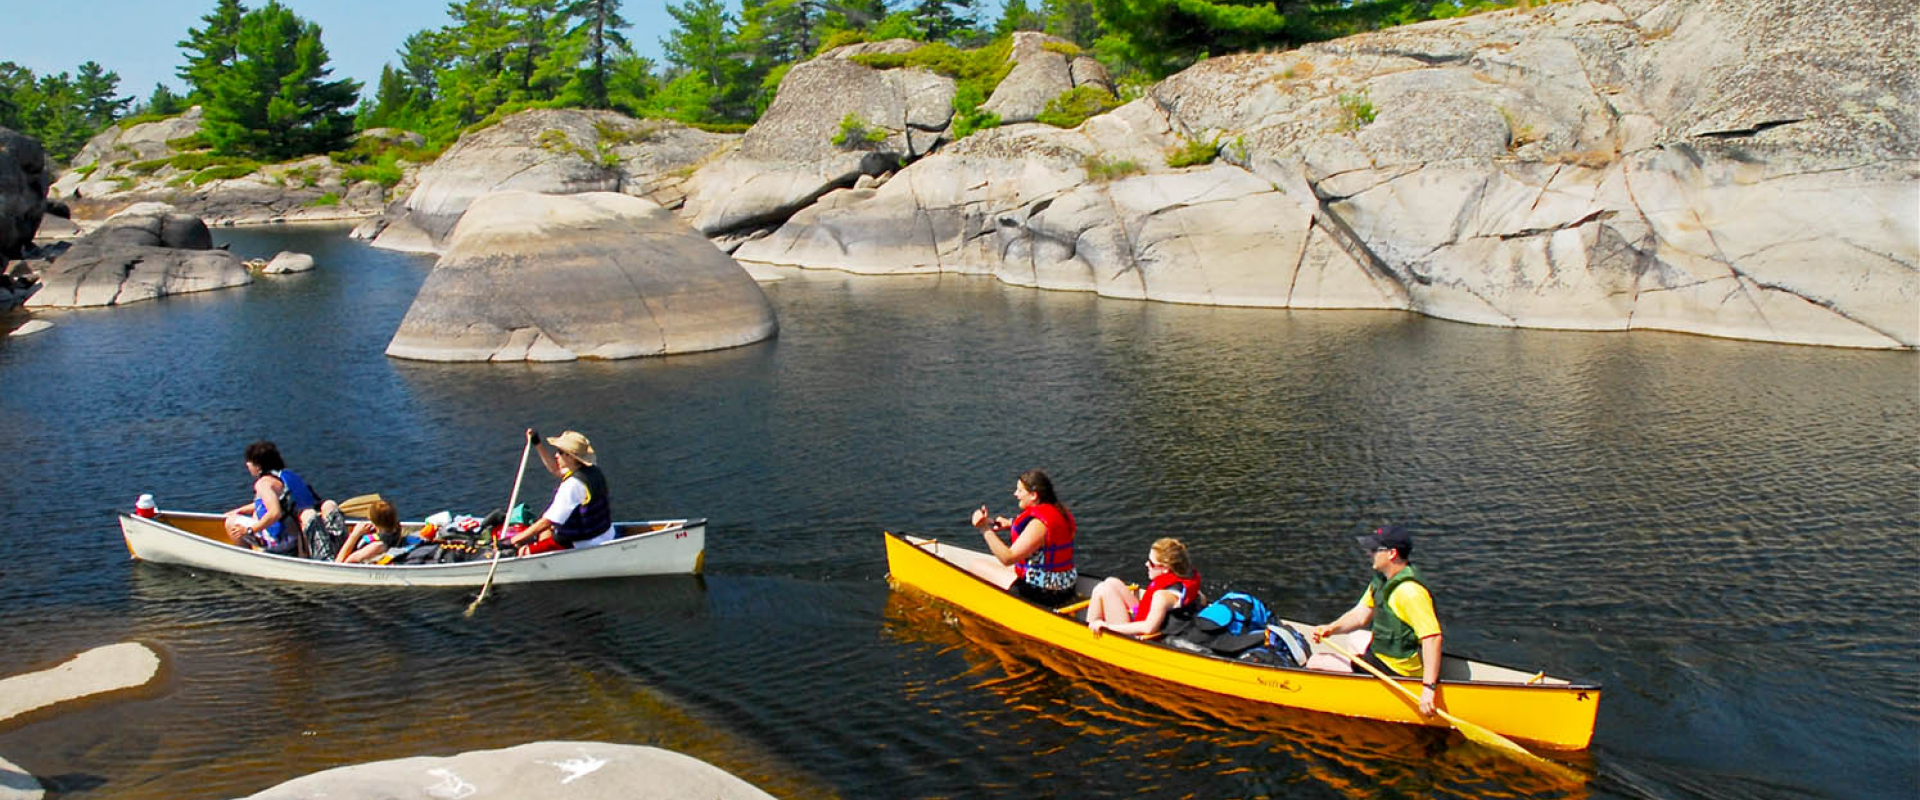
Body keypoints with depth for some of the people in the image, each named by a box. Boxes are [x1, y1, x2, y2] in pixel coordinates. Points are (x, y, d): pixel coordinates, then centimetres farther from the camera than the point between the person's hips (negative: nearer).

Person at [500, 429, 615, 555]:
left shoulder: (572, 485, -27)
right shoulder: (592, 471, 0)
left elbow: (547, 522, -25)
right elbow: (555, 470, 20)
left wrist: (513, 540, -18)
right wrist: (538, 443, 17)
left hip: (582, 545, -10)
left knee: (524, 552, -4)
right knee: (546, 531, 29)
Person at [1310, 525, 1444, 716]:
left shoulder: (1410, 592, -27)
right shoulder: (1382, 580, 5)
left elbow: (1432, 638, -32)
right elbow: (1361, 615, 10)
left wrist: (1429, 687, -36)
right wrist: (1332, 628, -8)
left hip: (1395, 671, -10)